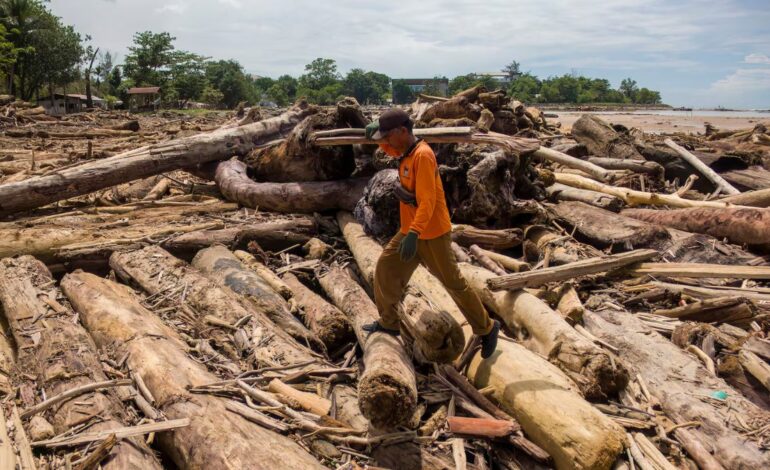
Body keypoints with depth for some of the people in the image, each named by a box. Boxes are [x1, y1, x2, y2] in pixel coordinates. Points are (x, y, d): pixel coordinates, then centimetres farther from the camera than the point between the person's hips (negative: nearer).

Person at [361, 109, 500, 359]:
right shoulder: (405, 151, 5)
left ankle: (487, 329, 18)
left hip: (433, 234, -9)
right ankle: (388, 322, 23)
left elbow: (427, 202, -29)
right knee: (385, 268, 9)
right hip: (410, 230, 9)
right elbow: (389, 148, 30)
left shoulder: (422, 155, -22)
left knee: (454, 283, 2)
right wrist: (377, 132, 10)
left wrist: (414, 233, -38)